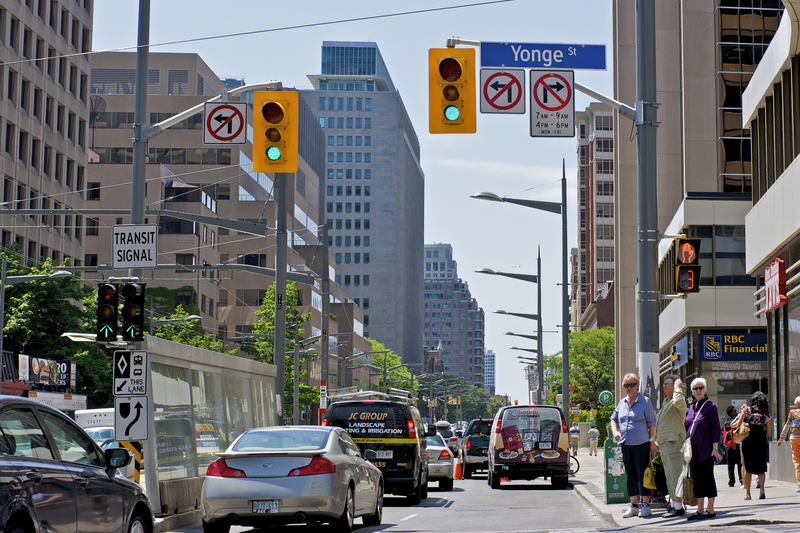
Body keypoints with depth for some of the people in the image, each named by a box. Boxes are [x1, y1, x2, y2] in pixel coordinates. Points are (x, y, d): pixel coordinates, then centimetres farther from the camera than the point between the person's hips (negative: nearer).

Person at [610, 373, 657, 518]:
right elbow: (614, 418, 25)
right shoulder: (622, 403, 12)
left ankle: (645, 505, 5)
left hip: (641, 443, -5)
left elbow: (652, 423, -2)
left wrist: (652, 441, -7)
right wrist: (615, 431, 7)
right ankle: (633, 505, 15)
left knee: (642, 474, -3)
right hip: (625, 444, 5)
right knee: (630, 475, 8)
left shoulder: (645, 401, -3)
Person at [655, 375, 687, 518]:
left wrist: (677, 388, -18)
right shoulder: (666, 402, 21)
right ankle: (673, 505, 20)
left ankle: (679, 507, -9)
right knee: (669, 476, 13)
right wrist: (656, 440, 25)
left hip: (673, 441, -10)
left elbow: (678, 402, -35)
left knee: (674, 475, -10)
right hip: (664, 443, 10)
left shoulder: (679, 400, -8)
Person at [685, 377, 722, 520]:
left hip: (706, 449, -7)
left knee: (707, 478, -3)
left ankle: (710, 510, 2)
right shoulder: (691, 408, 14)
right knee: (697, 479, 8)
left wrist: (715, 448, -14)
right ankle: (700, 510, 12)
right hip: (693, 450, 7)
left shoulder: (710, 406, -5)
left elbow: (716, 429, -8)